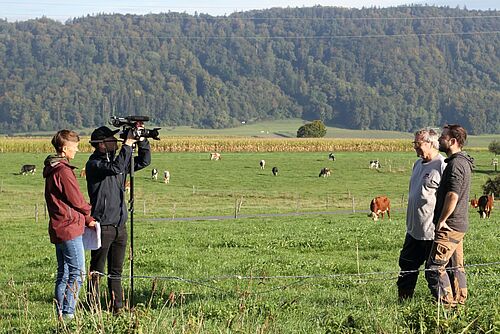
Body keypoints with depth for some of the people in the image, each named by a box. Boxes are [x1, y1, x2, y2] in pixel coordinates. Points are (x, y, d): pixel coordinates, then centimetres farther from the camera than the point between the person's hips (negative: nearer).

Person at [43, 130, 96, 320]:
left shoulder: (52, 170, 15)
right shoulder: (63, 171, -16)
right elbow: (77, 201, -13)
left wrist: (87, 220, 13)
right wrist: (89, 212, 7)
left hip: (58, 229, 10)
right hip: (70, 229, -10)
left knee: (63, 274, 12)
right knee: (78, 273, -6)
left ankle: (61, 314, 14)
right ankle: (68, 313, -9)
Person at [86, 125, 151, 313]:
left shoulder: (117, 160, 13)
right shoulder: (94, 164, -10)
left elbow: (144, 161, 16)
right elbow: (115, 168, -27)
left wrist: (142, 141, 2)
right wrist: (128, 145, -22)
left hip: (119, 226, 7)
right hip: (102, 226, -7)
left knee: (116, 271, 11)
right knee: (96, 272, -2)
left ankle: (117, 308, 15)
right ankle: (93, 308, 1)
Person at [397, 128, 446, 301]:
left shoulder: (442, 166, -15)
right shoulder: (418, 164, 13)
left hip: (432, 230, -9)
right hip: (414, 229, 9)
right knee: (407, 266, 14)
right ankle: (403, 299, 23)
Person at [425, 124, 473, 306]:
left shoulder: (456, 163, -17)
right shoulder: (463, 161, 16)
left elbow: (452, 196, -26)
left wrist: (442, 220, -18)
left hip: (449, 226, -11)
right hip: (459, 225, 11)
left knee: (434, 267, -10)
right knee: (456, 266, 15)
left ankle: (447, 304, -10)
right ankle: (460, 303, 20)